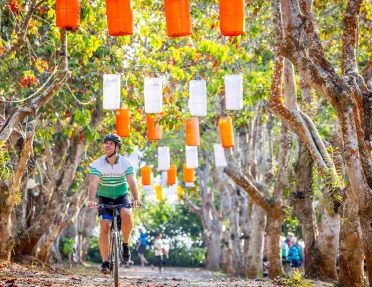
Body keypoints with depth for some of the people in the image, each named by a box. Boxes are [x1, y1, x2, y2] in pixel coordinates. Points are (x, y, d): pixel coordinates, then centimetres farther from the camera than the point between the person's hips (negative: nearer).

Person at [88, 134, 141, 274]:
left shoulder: (126, 163, -16)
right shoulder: (97, 164, -16)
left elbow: (132, 182, -26)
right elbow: (93, 184, -28)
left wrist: (136, 199, -44)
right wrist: (91, 200, -46)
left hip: (122, 196, -1)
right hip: (105, 198, 1)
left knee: (126, 214, -32)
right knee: (104, 226, -16)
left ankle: (125, 244, -9)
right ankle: (105, 262, -11)